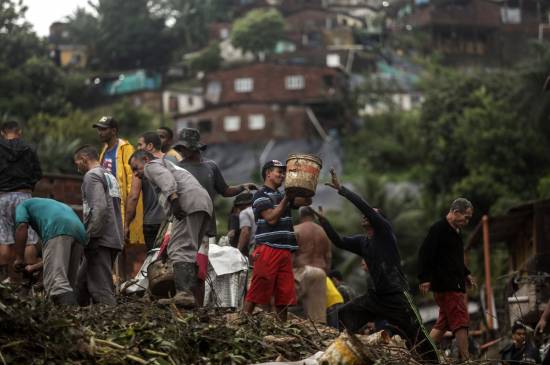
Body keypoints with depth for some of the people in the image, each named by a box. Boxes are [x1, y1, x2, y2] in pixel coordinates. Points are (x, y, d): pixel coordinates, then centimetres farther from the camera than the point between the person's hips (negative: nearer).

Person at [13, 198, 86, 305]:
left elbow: (22, 227, 6)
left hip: (57, 231, -7)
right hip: (79, 232, 7)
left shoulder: (23, 206, 28)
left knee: (58, 284, -21)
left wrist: (19, 258, 6)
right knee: (68, 284, 12)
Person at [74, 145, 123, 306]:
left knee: (101, 289, -10)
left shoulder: (92, 175, -6)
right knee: (82, 283, 13)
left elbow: (99, 207, -20)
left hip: (100, 240, -9)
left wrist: (89, 235, -17)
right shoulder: (110, 176, 22)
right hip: (114, 239, 9)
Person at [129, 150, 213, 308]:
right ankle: (191, 293, 4)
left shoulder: (151, 166, 13)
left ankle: (184, 293, -31)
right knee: (190, 251, 12)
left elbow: (166, 178, -8)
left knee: (179, 250, -17)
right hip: (205, 201, 9)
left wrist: (173, 199, -23)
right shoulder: (169, 166, 41)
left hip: (189, 202, -9)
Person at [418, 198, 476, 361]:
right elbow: (425, 254, -18)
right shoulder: (438, 229, -11)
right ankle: (465, 359, -12)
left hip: (455, 285, 10)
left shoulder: (454, 231, 20)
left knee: (443, 323, 11)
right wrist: (425, 278, -23)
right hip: (447, 286, -10)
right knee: (460, 322, -11)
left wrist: (465, 274, 25)